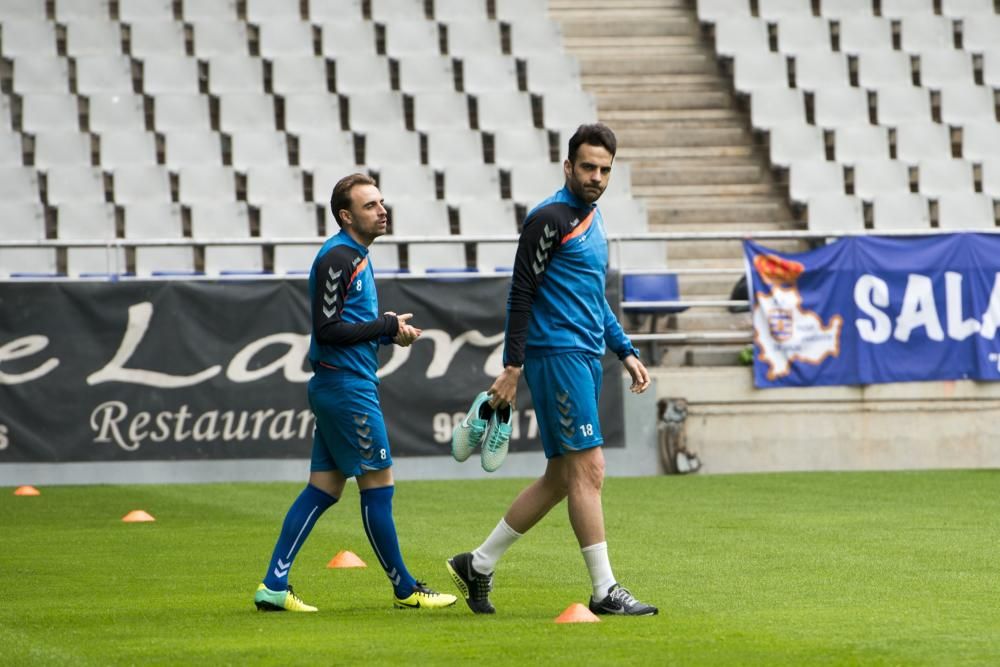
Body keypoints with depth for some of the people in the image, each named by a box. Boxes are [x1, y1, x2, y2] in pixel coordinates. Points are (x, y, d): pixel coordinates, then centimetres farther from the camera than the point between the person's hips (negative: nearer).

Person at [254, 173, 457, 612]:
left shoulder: (355, 257, 18)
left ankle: (274, 585, 7)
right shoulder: (336, 258, -14)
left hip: (336, 389, 10)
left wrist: (390, 332, 6)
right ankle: (405, 589, 6)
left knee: (323, 488, 8)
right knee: (378, 486, -2)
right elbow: (328, 330, -19)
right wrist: (387, 327, -13)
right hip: (346, 386, -10)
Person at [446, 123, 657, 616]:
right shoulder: (550, 218, -10)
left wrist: (625, 352, 20)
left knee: (560, 479, 10)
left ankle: (477, 565, 18)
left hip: (585, 357, 10)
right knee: (588, 469, -10)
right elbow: (521, 293, -13)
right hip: (557, 354, -10)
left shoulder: (592, 219, 18)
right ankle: (604, 590, -7)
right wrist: (512, 367, -17)